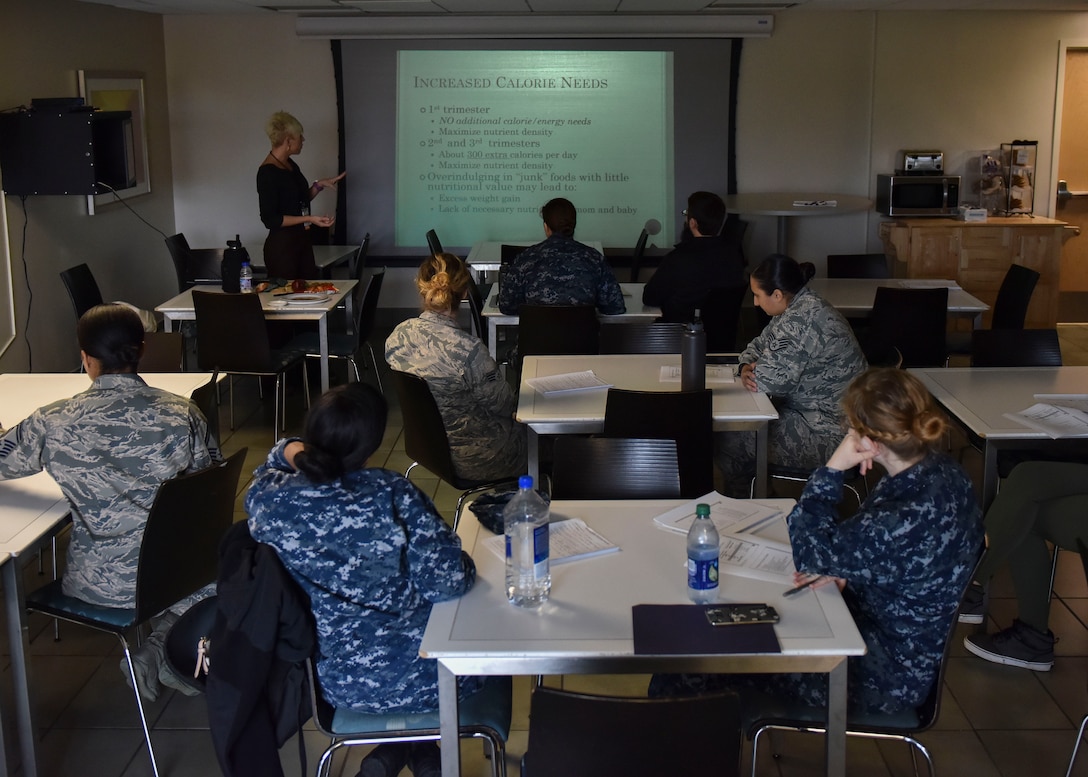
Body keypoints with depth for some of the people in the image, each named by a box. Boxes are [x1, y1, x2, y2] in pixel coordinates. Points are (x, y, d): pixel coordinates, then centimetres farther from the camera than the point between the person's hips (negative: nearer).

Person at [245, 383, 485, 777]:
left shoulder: (266, 498, -12)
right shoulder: (392, 495, -25)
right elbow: (448, 582, -25)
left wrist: (286, 452, -7)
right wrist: (467, 569, -3)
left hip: (327, 681, 5)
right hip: (409, 683, -5)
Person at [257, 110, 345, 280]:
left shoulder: (290, 165, 10)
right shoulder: (267, 172, -16)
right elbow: (270, 219, -18)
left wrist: (319, 185, 10)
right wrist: (309, 219, -22)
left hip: (302, 241, 9)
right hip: (281, 245, -9)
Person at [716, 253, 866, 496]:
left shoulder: (802, 320, -24)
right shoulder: (797, 310, 9)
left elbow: (768, 379, -24)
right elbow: (759, 345, 19)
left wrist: (754, 371, -2)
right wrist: (746, 368, -3)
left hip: (828, 436, -10)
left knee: (727, 442, -8)